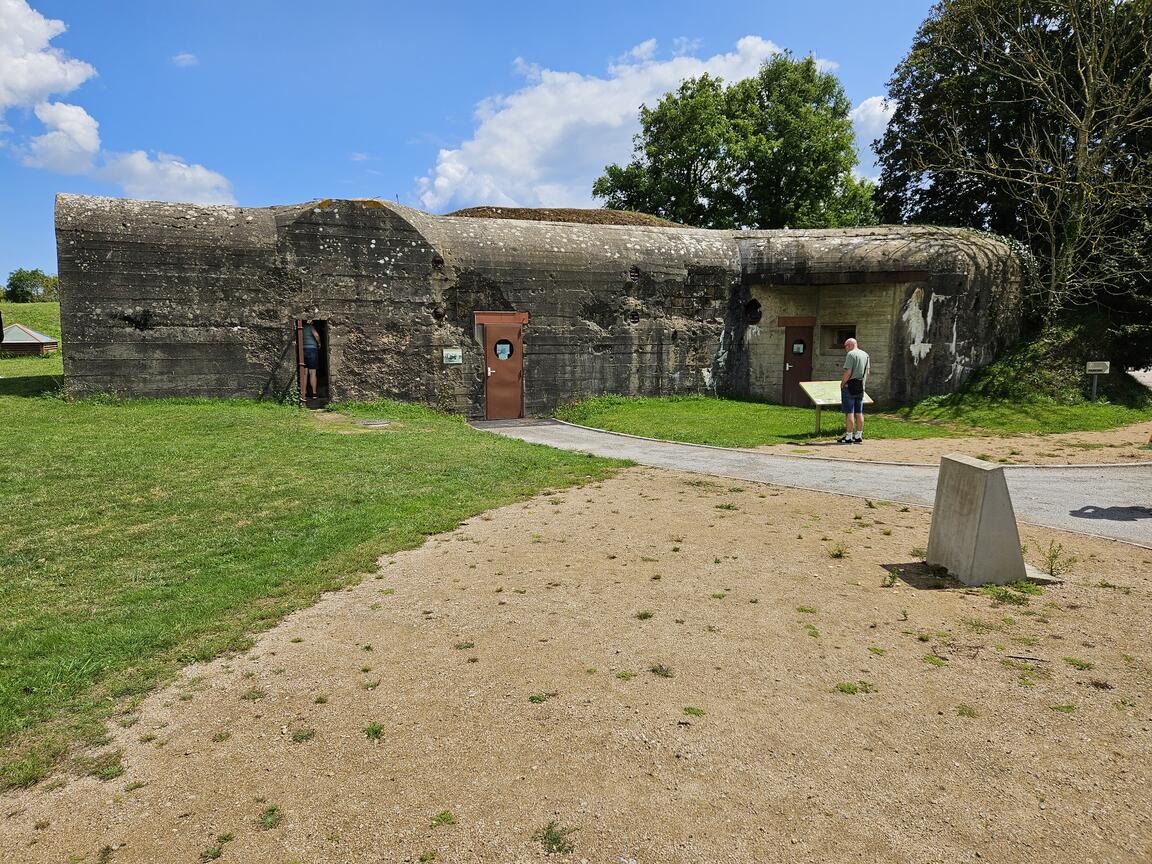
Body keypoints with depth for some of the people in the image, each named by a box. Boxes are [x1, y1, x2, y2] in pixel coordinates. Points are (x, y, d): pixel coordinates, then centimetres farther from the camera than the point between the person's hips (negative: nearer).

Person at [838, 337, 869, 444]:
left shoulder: (851, 354, -13)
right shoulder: (865, 355, 13)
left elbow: (848, 372, -19)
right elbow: (867, 372, 16)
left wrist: (842, 383, -9)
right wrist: (862, 383, 19)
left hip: (850, 387, -8)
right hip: (861, 387, 8)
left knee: (849, 412, -6)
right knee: (859, 412, 10)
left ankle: (848, 437, -5)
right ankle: (858, 436, 13)